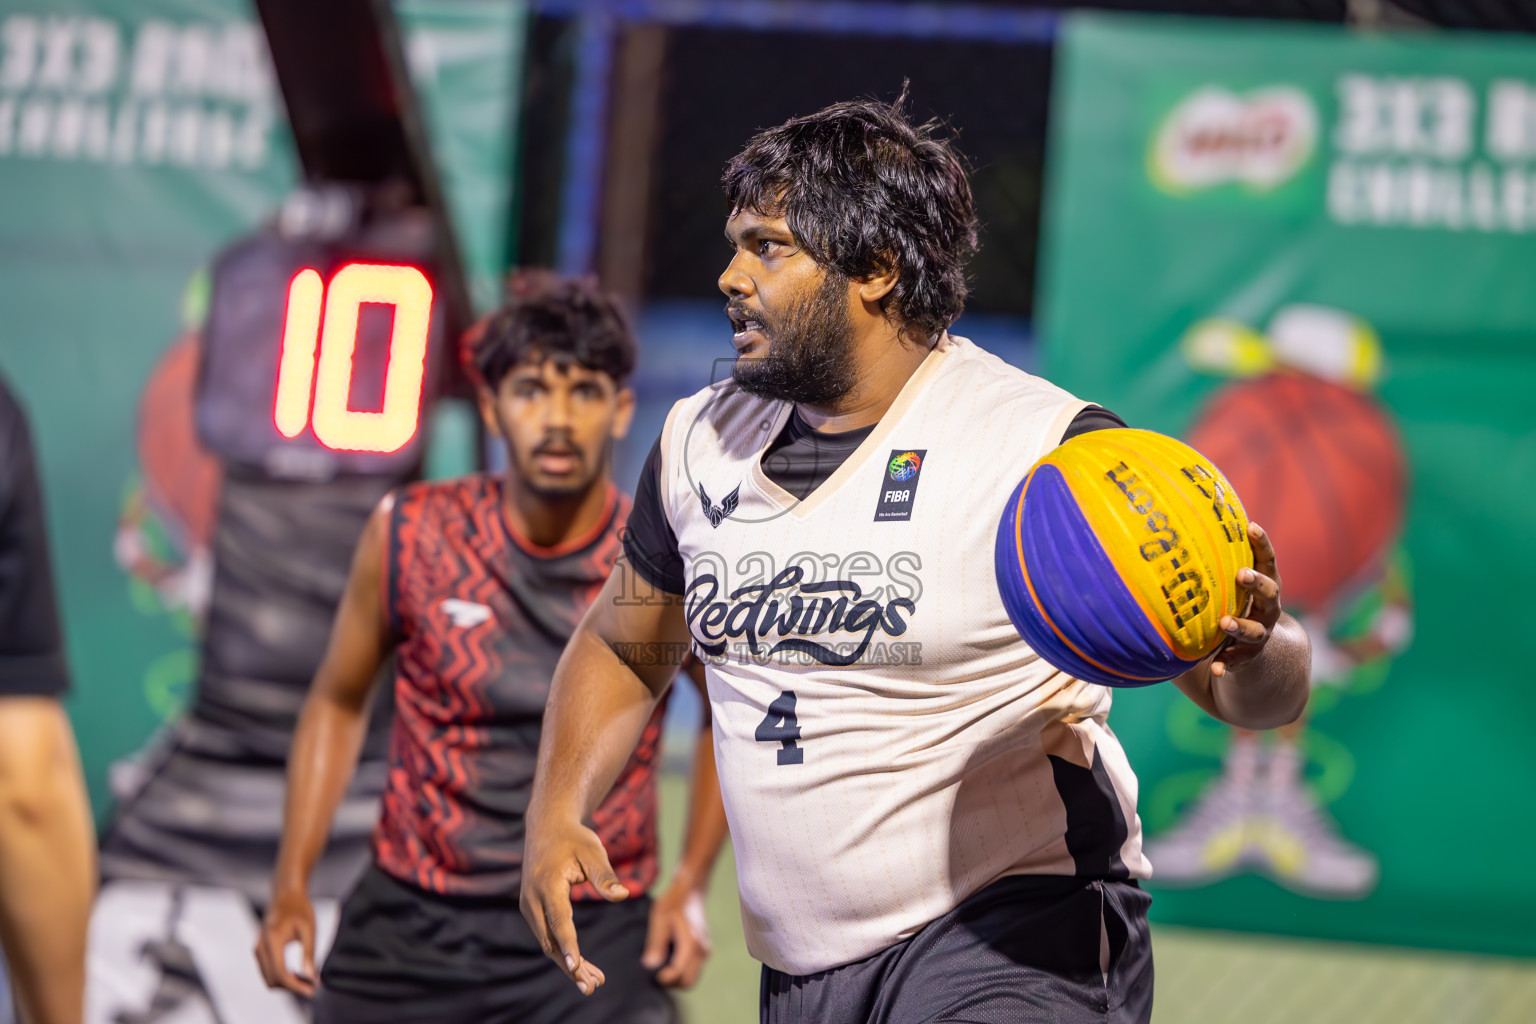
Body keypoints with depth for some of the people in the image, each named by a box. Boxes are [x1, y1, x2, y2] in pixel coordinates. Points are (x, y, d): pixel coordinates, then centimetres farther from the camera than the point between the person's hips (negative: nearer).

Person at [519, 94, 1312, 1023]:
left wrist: (1255, 647, -33)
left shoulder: (1042, 448, -12)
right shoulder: (702, 440, 6)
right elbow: (622, 647, 22)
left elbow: (1254, 697, -10)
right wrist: (557, 814, 5)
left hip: (1015, 948, -6)